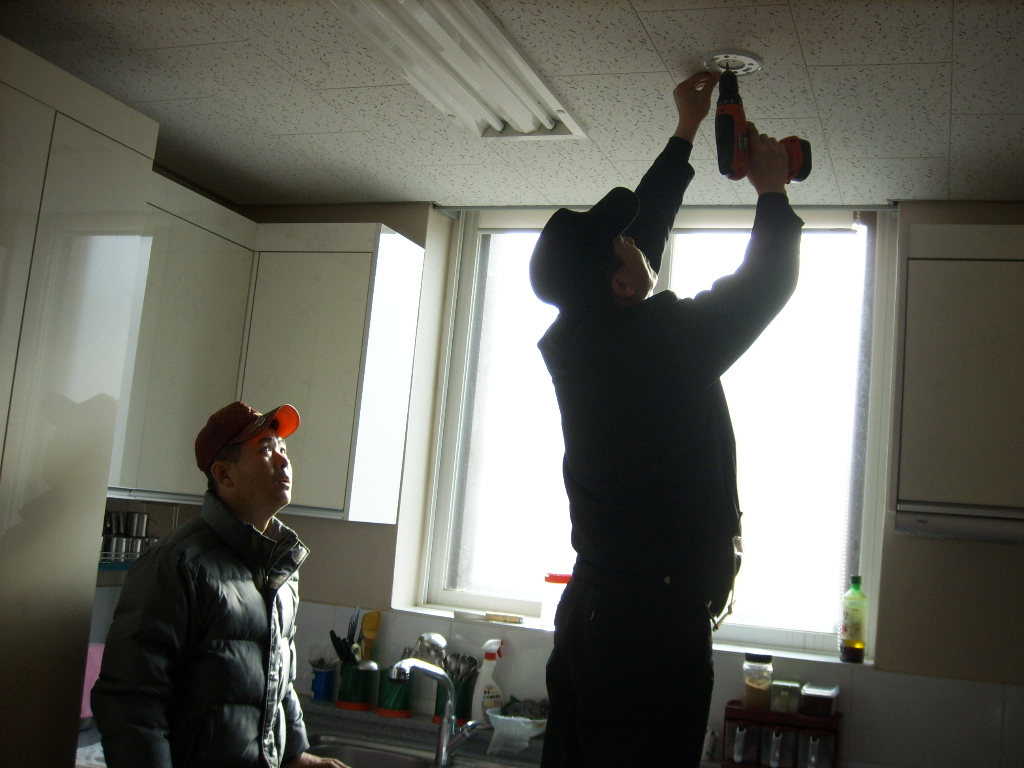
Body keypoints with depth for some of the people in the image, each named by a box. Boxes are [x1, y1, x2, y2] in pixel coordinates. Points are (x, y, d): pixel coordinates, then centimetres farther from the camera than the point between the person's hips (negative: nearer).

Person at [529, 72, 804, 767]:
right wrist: (772, 191, 15)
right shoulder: (667, 339, -18)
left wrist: (685, 134, 26)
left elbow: (643, 224, 16)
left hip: (588, 605, 8)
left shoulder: (572, 342, 3)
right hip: (657, 617, -8)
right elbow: (770, 278, -3)